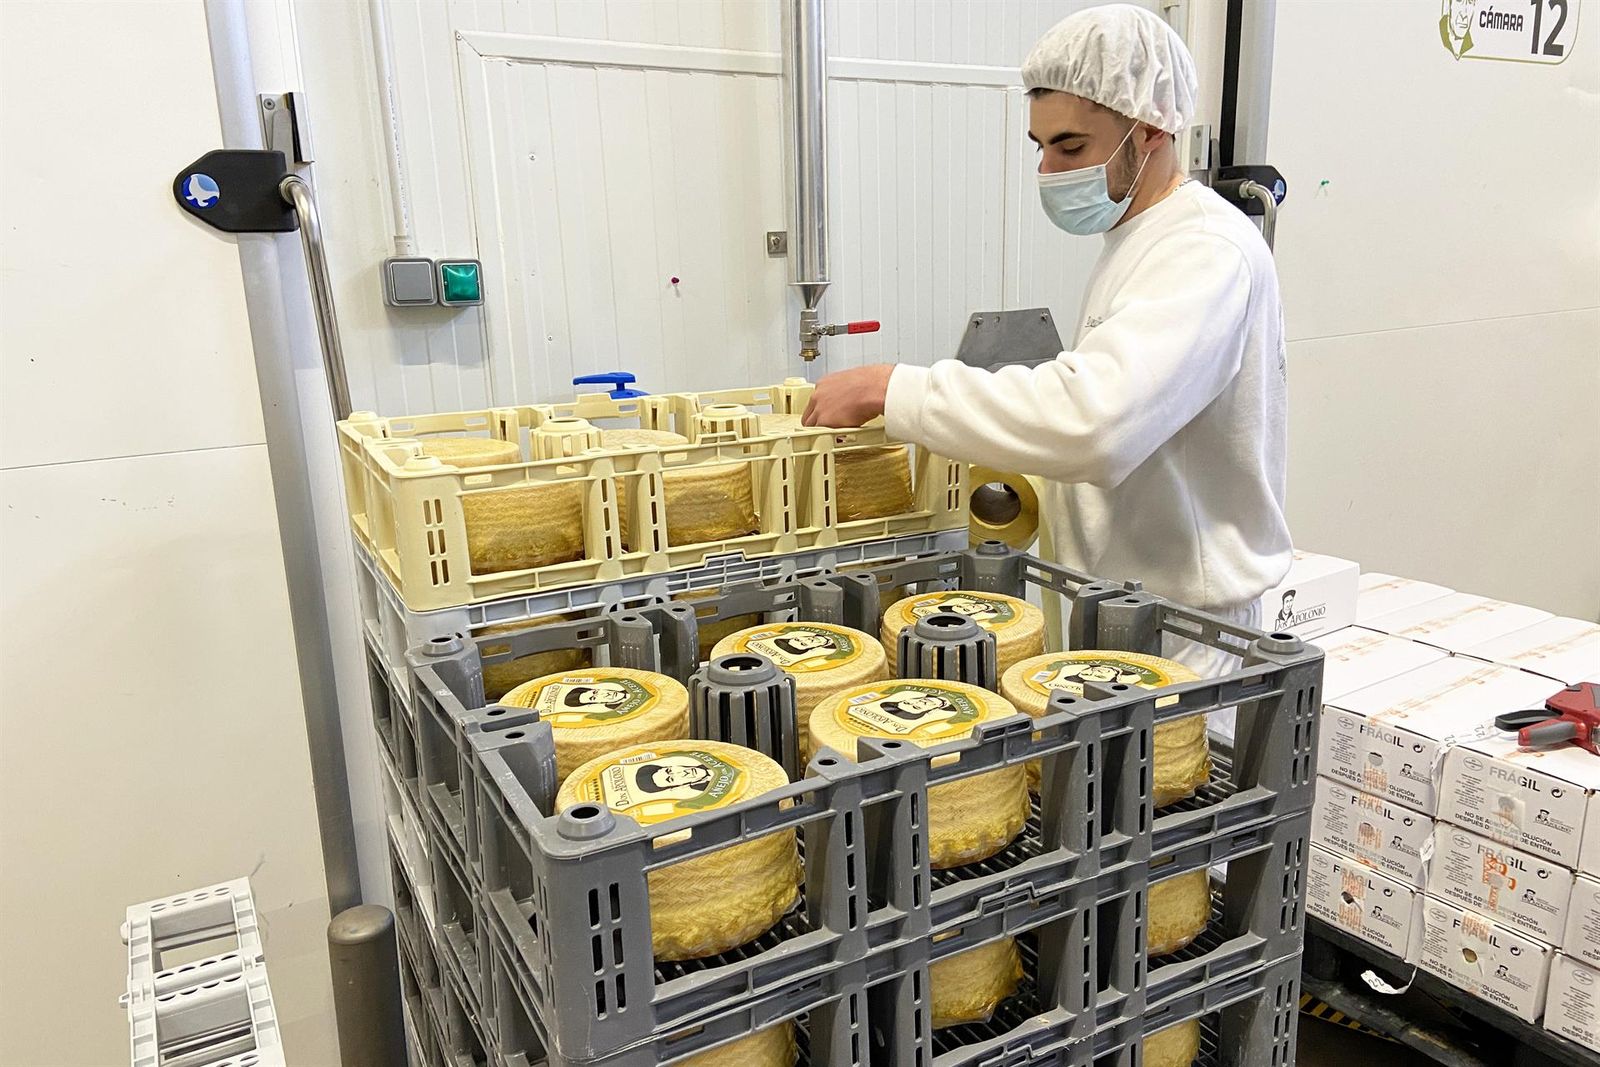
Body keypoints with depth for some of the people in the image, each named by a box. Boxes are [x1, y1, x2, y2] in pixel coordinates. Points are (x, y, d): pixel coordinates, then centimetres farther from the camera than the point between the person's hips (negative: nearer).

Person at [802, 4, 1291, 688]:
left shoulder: (1208, 252, -20)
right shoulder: (1134, 239, 13)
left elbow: (1094, 419, -37)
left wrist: (893, 389, -30)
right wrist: (1030, 484, 4)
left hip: (1177, 635, -9)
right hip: (1117, 611, 9)